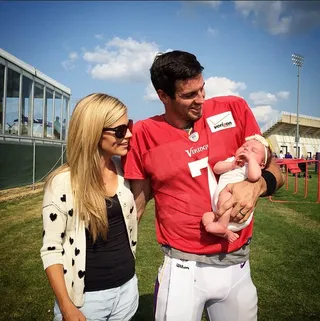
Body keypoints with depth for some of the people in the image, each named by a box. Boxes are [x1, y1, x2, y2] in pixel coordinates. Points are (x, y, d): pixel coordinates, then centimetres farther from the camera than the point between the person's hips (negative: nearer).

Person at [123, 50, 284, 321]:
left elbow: (274, 170, 2)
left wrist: (257, 186, -20)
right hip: (182, 268, -1)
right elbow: (138, 201, 5)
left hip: (237, 265, 2)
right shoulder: (144, 134, -6)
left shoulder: (234, 110, -4)